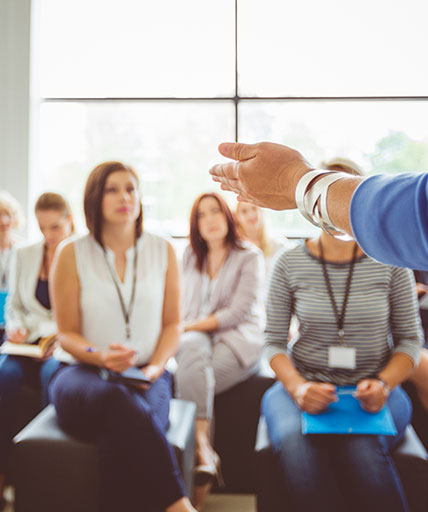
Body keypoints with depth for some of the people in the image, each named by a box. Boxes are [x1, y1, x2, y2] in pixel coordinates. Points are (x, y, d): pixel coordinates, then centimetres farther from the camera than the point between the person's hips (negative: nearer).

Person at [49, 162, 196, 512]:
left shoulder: (163, 251, 9)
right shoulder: (72, 254, 3)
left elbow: (172, 324, 10)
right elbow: (67, 334, 3)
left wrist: (154, 368, -8)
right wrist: (102, 357, -17)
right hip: (82, 371, -1)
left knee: (123, 429, -35)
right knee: (117, 402, -37)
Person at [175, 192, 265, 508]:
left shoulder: (250, 257, 2)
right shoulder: (190, 257, 19)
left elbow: (238, 312, -8)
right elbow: (184, 304, 17)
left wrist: (190, 326, -13)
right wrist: (180, 329, -6)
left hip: (239, 340, -3)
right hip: (195, 334, 3)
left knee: (191, 379, -32)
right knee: (192, 350, -35)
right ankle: (204, 451, -41)